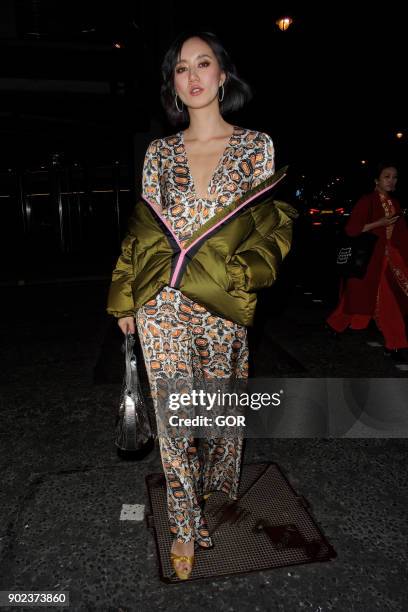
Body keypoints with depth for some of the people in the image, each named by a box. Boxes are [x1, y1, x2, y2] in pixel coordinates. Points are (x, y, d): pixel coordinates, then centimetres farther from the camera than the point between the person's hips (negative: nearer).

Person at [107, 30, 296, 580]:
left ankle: (214, 490, 45)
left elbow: (269, 225, 3)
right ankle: (187, 526, 24)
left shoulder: (256, 144, 4)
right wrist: (127, 300, 6)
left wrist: (237, 277, -12)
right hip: (161, 305, 1)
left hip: (222, 306, 0)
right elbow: (144, 229, 9)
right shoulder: (159, 151, 8)